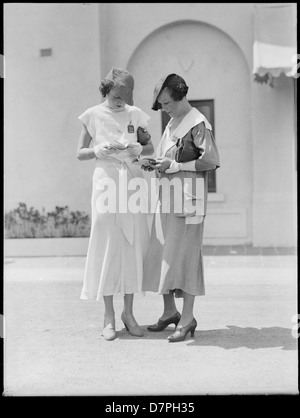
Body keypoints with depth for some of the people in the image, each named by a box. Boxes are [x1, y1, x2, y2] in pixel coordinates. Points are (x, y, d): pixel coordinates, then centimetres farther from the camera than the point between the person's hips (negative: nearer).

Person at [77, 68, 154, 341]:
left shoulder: (135, 114, 7)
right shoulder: (93, 116, 2)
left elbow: (150, 147, 15)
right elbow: (80, 153, 6)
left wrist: (137, 149, -7)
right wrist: (100, 150, -13)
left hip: (133, 181, 2)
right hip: (106, 181, -2)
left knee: (133, 246, 2)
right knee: (107, 246, -2)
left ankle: (129, 312, 14)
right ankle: (109, 316, 7)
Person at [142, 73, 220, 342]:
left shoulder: (198, 124, -8)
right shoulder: (172, 124, 17)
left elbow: (211, 162, -14)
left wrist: (174, 165, -14)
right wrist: (155, 165, 6)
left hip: (187, 199, -8)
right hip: (167, 199, 8)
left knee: (184, 257, -5)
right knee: (160, 256, 9)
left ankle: (187, 318, 5)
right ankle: (170, 311, 22)